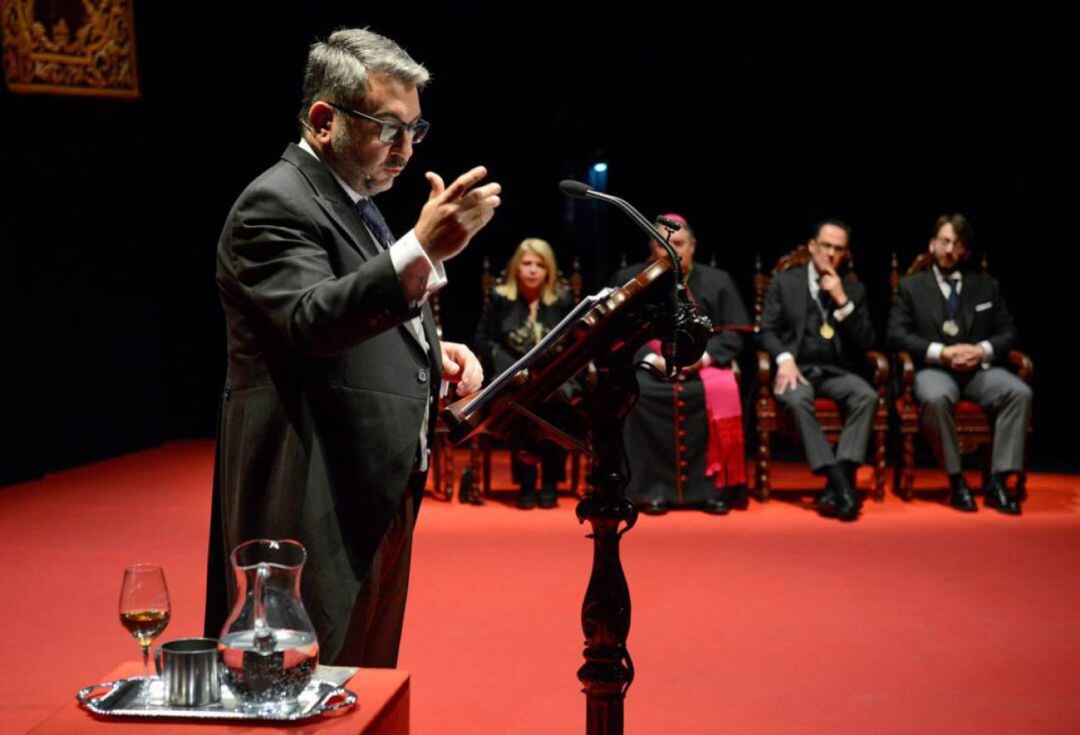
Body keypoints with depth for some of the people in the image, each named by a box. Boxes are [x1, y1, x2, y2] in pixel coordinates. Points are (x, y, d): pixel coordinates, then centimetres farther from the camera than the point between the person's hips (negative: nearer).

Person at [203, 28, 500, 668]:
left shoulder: (355, 202, 16)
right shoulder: (276, 204, -14)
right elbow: (315, 321, -31)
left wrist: (432, 353, 7)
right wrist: (424, 250, -42)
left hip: (382, 494, 10)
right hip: (319, 508, -10)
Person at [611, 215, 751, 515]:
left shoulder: (718, 281, 13)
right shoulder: (629, 279, 11)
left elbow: (735, 334, 6)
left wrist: (704, 356, -12)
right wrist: (652, 359, -13)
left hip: (702, 367, 0)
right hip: (648, 366, 0)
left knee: (722, 391, -32)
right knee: (632, 393, -33)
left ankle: (713, 486, -21)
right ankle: (651, 488, -24)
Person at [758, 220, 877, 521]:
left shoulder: (853, 290, 17)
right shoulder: (784, 282, 12)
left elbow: (866, 341, 7)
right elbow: (767, 330, 5)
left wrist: (842, 301, -4)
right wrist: (784, 359, -15)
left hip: (836, 371, 2)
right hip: (796, 369, -2)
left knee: (867, 396, -31)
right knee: (797, 399, -37)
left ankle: (842, 473, -35)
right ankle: (839, 482, -39)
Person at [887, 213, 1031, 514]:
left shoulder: (986, 287, 19)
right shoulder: (911, 287, 11)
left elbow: (1008, 331, 14)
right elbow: (896, 334, 0)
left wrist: (983, 350, -9)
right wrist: (941, 353, -14)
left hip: (979, 368, 3)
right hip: (934, 368, -3)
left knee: (1020, 393, -28)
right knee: (935, 398, -39)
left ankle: (997, 481, -25)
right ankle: (956, 481, -25)